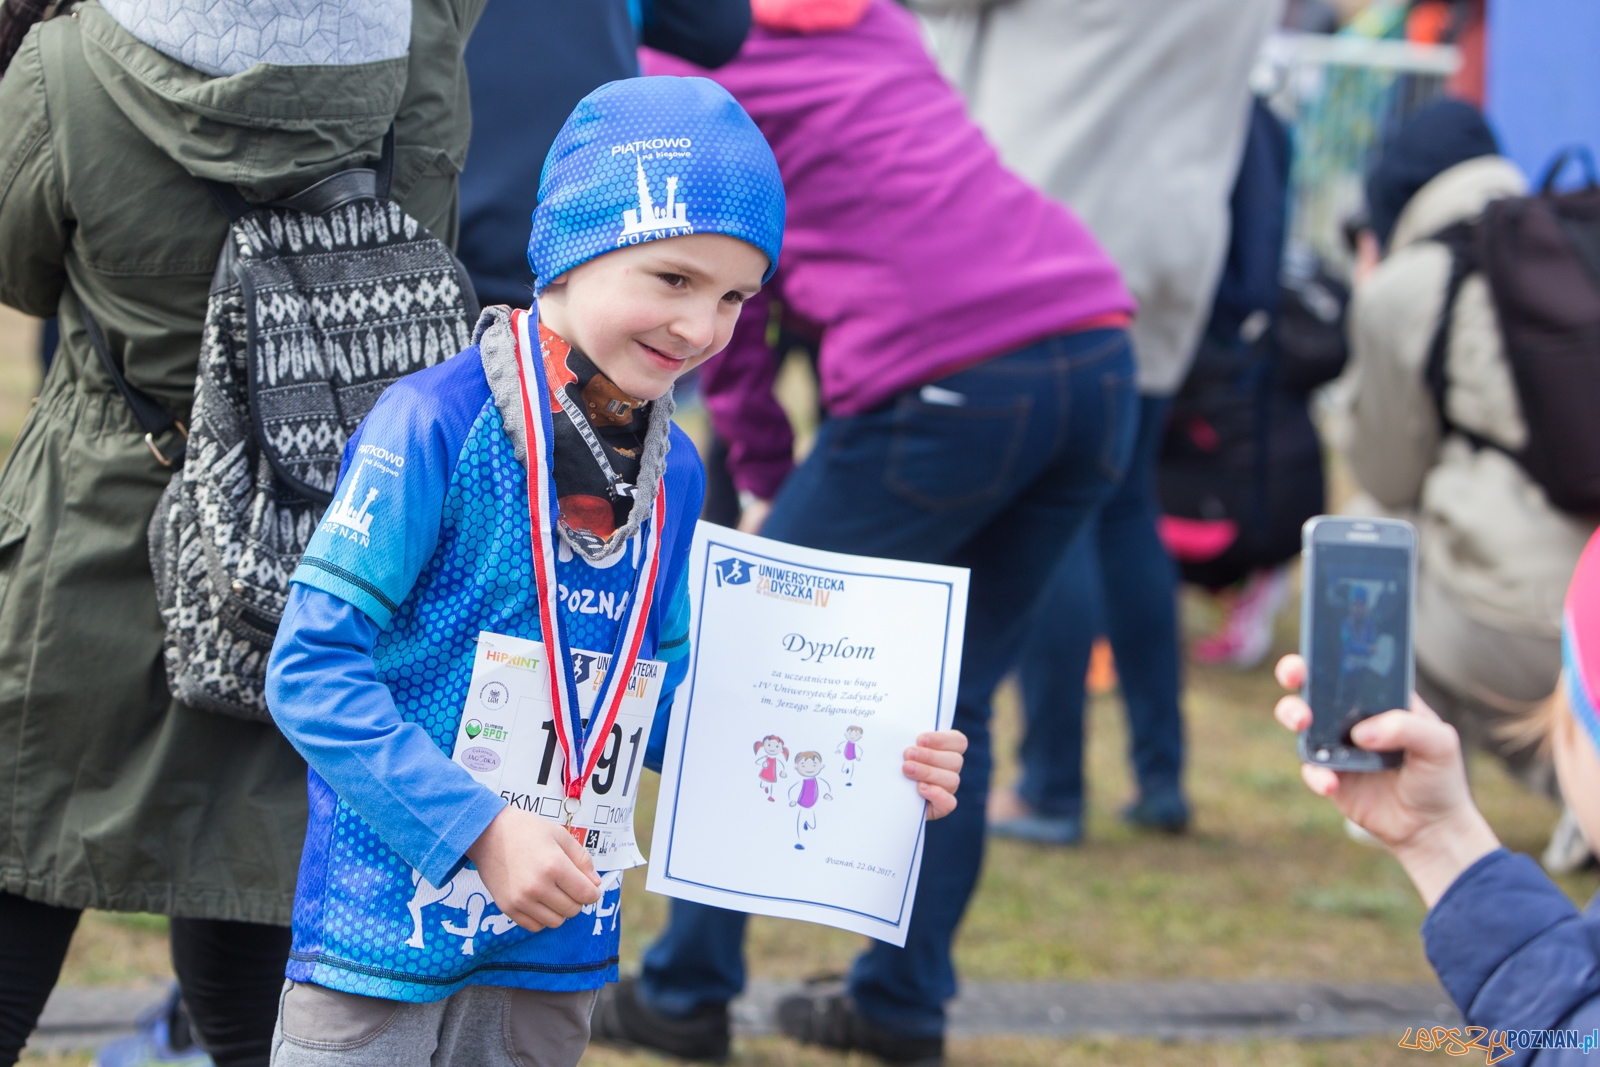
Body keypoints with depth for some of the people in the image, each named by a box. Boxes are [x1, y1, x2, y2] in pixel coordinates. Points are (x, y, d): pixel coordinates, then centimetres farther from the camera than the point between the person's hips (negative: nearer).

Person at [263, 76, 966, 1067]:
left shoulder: (672, 472, 6)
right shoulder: (438, 425, -15)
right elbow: (312, 669, -18)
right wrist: (481, 830, -23)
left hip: (554, 958, 6)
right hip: (386, 939, -6)